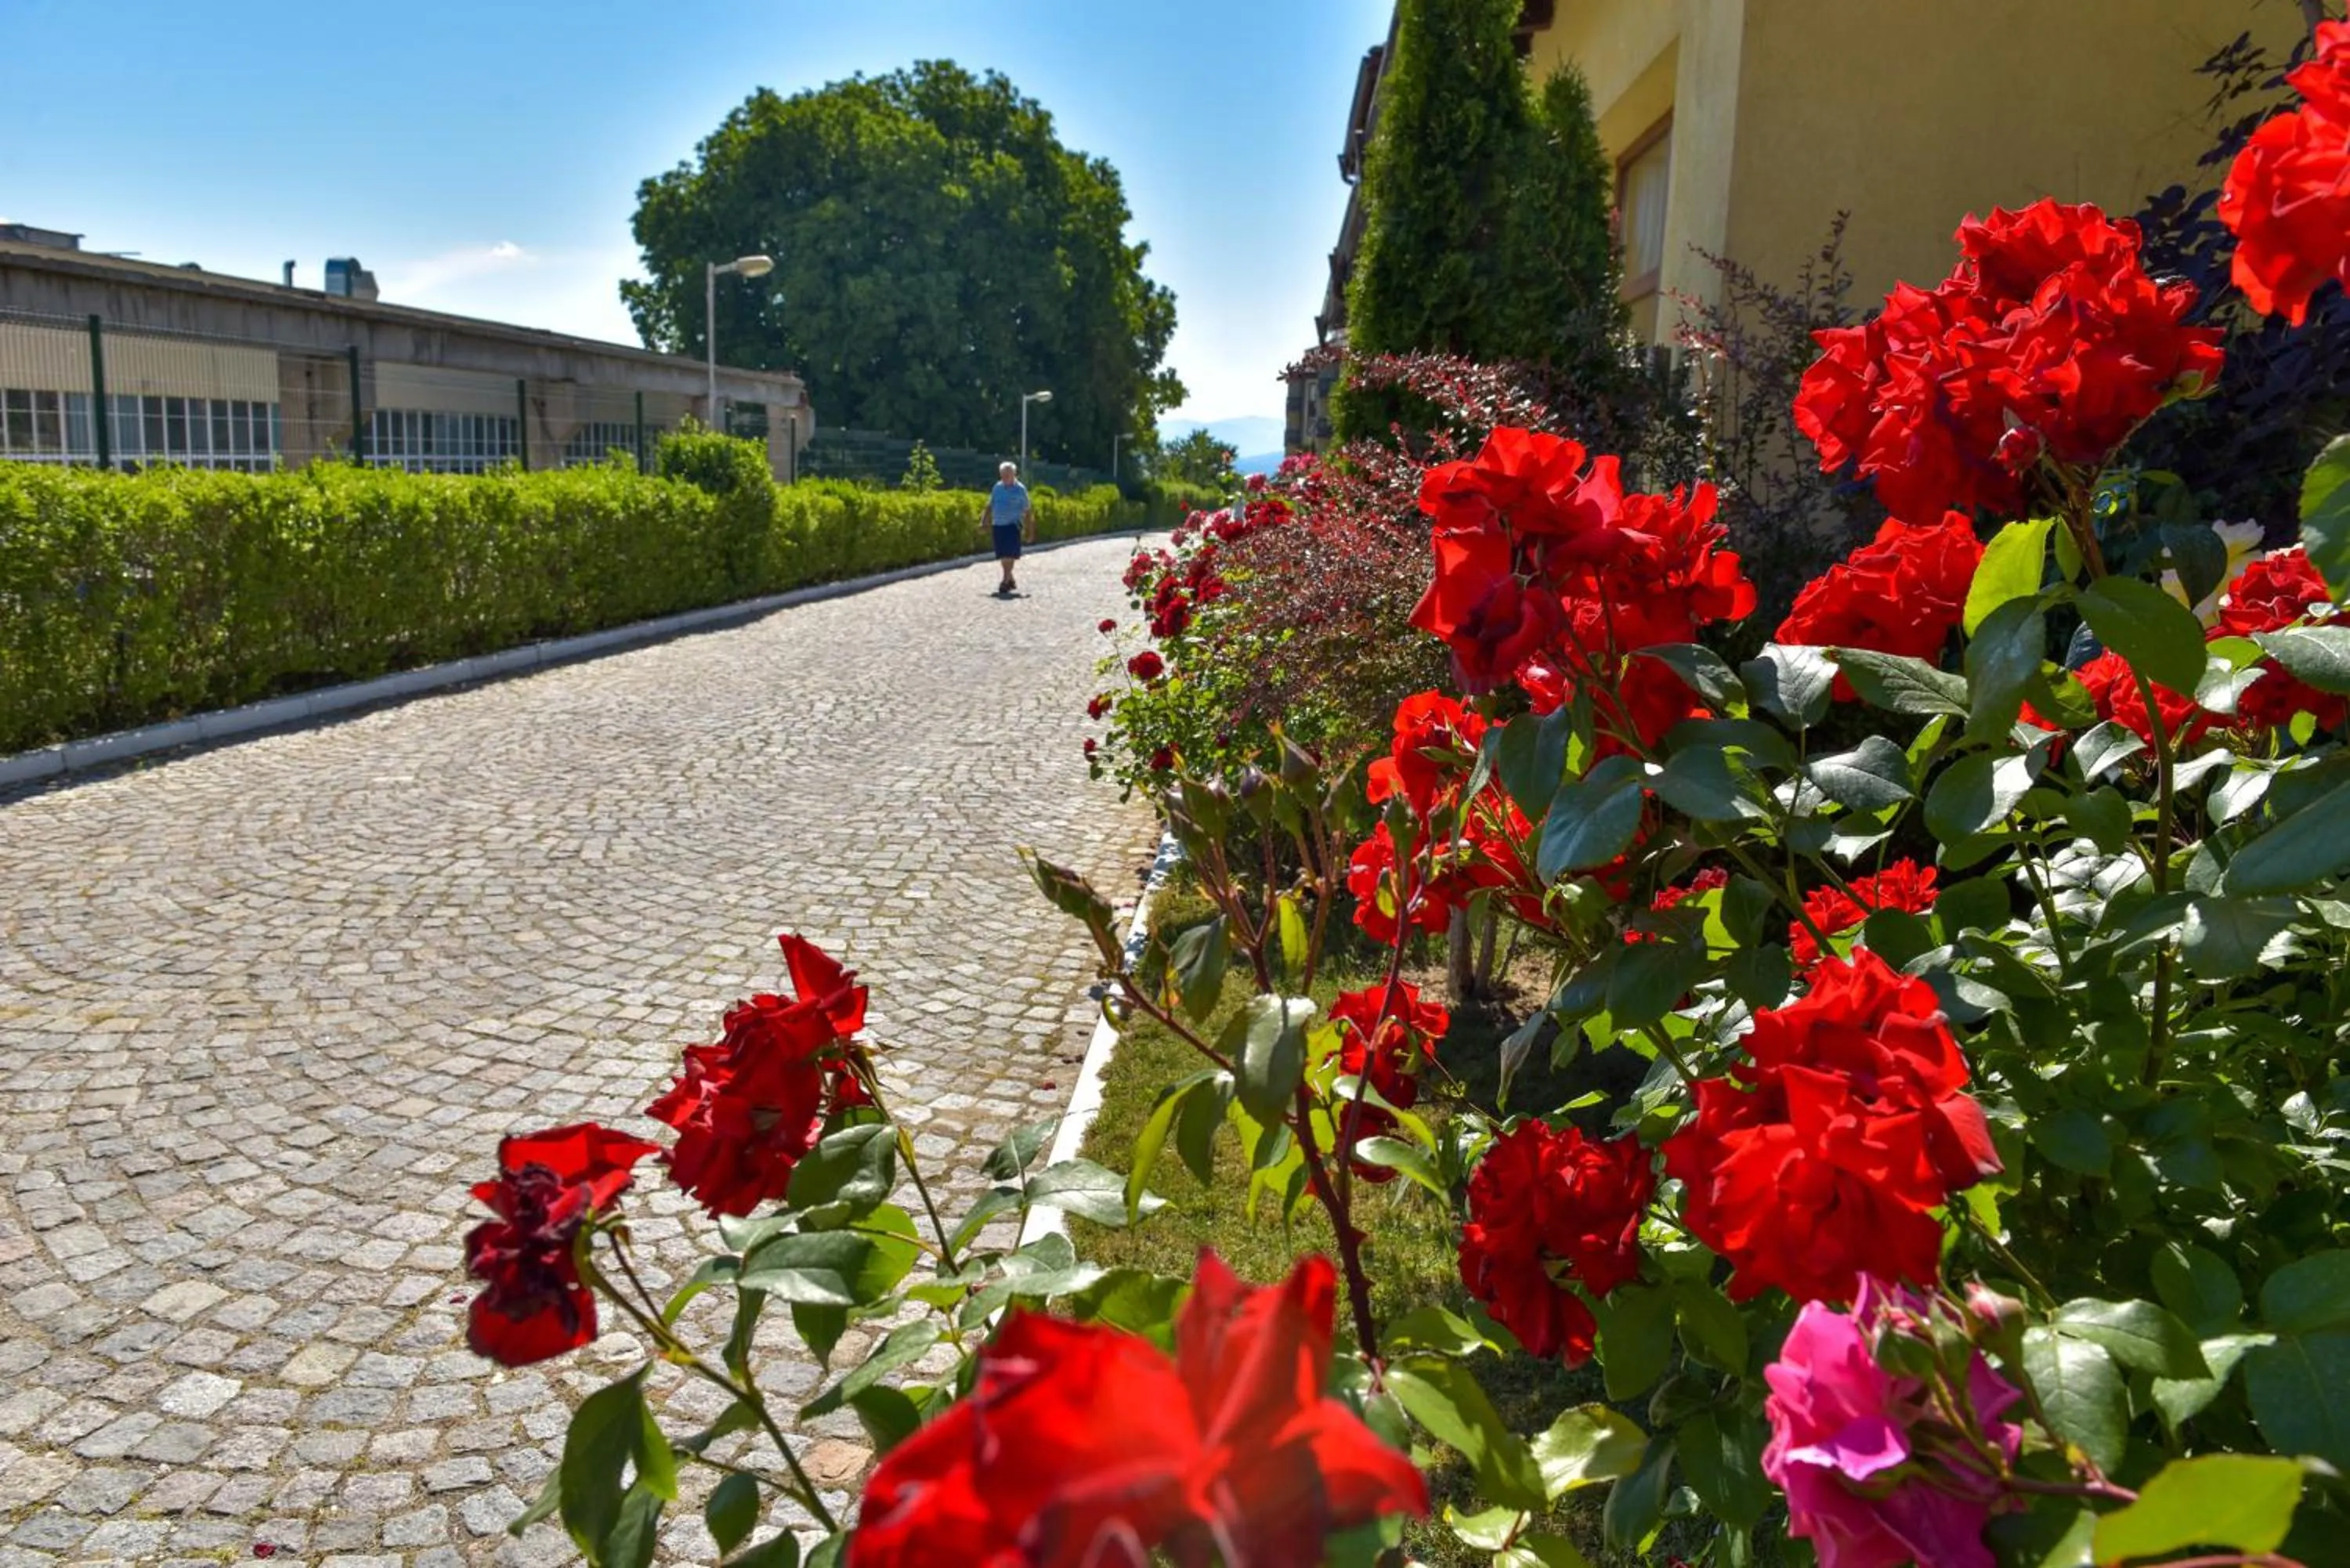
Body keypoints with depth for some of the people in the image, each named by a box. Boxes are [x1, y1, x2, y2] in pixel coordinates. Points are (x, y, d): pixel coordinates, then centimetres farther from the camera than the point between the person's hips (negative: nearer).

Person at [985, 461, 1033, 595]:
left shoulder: (1020, 489, -3)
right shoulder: (997, 487, 9)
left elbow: (1027, 512, 0)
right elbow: (990, 506, 16)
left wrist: (1030, 531, -1)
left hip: (1013, 525, -5)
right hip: (998, 525, 5)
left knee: (1009, 554, -12)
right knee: (1002, 555, 8)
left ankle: (1005, 582, -10)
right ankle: (1010, 580, 24)